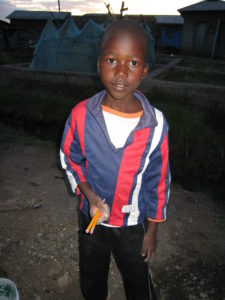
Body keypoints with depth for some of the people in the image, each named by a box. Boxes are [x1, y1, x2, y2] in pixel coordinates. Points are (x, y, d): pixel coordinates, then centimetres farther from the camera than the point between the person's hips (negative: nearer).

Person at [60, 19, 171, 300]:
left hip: (133, 223, -1)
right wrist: (89, 195, -17)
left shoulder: (156, 124, -22)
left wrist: (152, 230, -1)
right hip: (92, 217, 2)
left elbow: (158, 181, -10)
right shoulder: (81, 115, -20)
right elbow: (69, 158, -3)